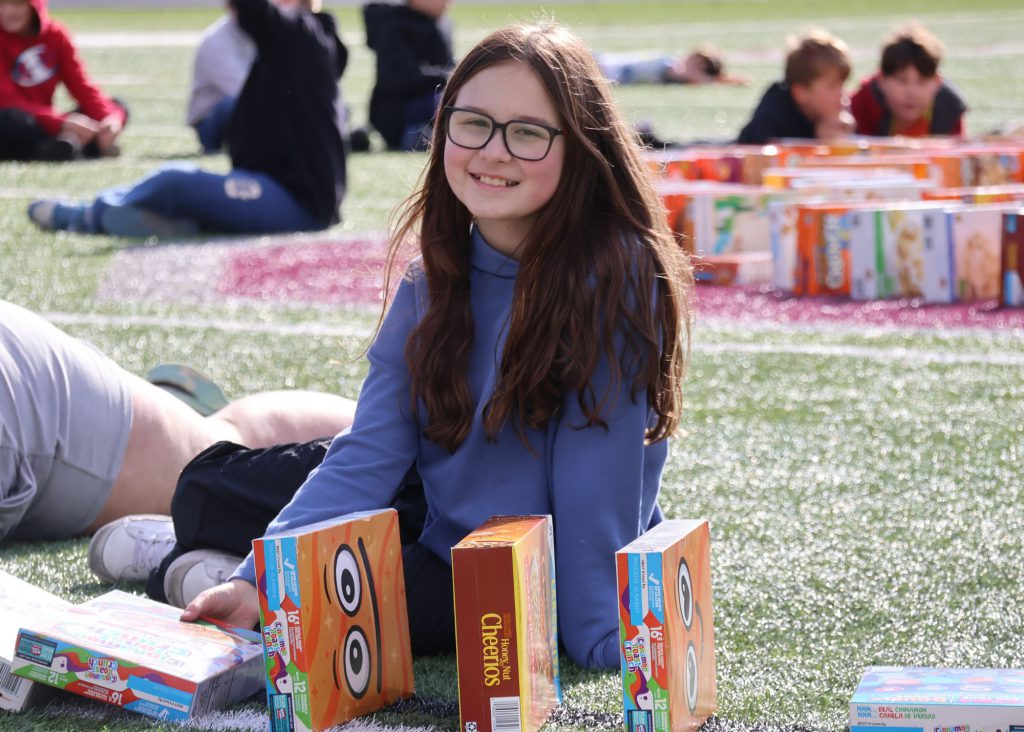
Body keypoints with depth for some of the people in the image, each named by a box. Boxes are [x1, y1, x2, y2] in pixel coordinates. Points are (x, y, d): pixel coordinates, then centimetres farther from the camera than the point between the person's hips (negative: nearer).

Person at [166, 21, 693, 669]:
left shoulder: (617, 275, -18)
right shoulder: (434, 284, 1)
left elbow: (596, 482, -20)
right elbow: (368, 457, -5)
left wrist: (597, 640, -21)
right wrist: (260, 580, -17)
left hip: (557, 587, -6)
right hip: (451, 552, 6)